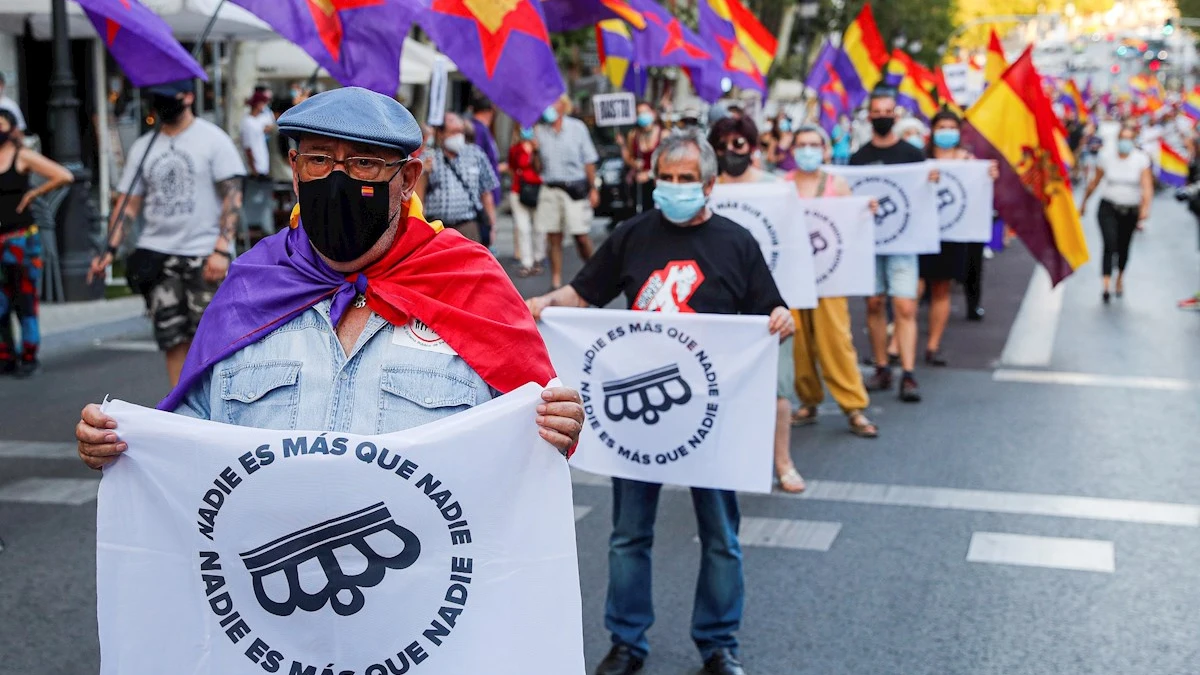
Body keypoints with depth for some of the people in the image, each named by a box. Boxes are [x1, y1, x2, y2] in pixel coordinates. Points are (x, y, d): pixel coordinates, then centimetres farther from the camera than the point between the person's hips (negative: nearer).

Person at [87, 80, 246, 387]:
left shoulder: (213, 138, 0)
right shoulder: (143, 147, 14)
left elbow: (233, 196, -7)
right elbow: (129, 203, 14)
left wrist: (222, 250, -17)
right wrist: (110, 250, 0)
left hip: (205, 255, -4)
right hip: (157, 255, 4)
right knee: (173, 338, 2)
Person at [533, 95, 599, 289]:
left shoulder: (577, 128, 4)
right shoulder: (539, 131, 7)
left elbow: (589, 161, 6)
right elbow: (538, 168, 8)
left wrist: (593, 188, 2)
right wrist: (535, 151, -11)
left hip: (575, 188, -2)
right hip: (550, 190, 2)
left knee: (581, 237, -5)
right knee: (553, 238, 3)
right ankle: (556, 283, 10)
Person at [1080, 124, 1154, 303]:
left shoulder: (1141, 159, -6)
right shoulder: (1106, 156, -2)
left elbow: (1147, 186, -15)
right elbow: (1095, 182, 10)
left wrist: (1145, 207, -29)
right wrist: (1084, 202, 16)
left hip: (1130, 211, 1)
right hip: (1108, 208, -1)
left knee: (1123, 247, 14)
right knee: (1110, 245, -18)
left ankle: (1120, 278, 42)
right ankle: (1106, 286, -21)